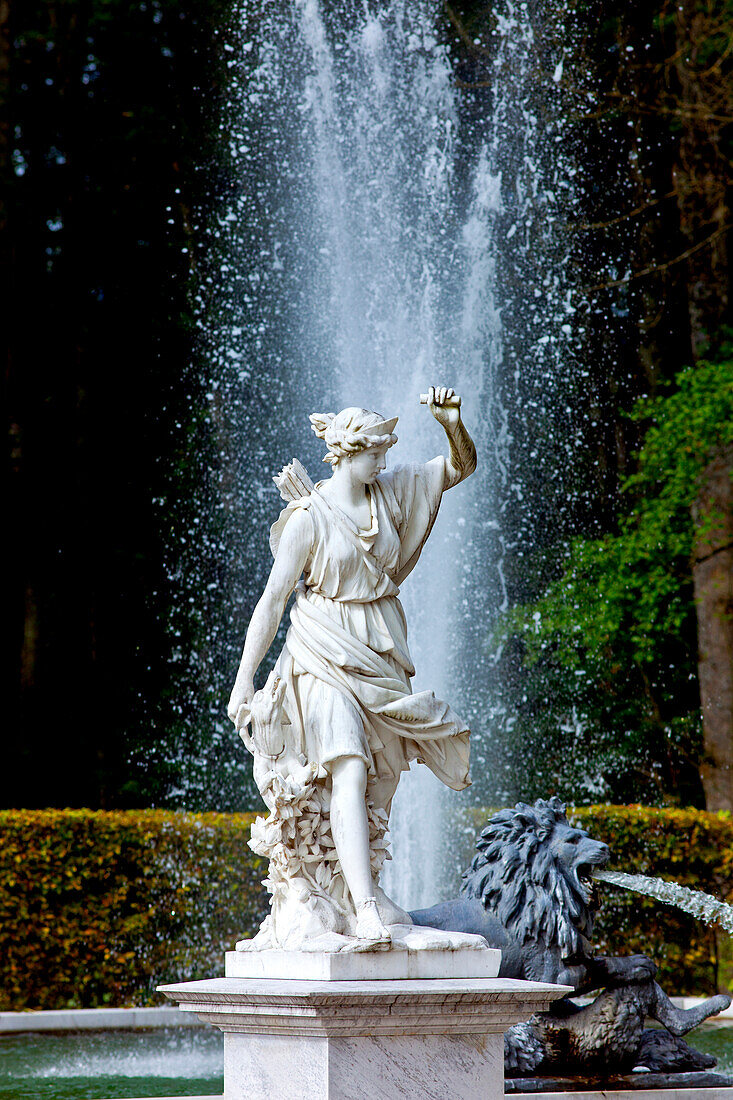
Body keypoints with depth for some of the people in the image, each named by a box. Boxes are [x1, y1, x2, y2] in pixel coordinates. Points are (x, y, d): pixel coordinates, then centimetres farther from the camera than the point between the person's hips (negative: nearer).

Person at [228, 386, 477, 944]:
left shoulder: (390, 492, 5)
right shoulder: (310, 516, -11)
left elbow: (460, 466, 9)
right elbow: (273, 598, -10)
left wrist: (453, 423, -14)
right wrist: (244, 680, -13)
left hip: (381, 654, 7)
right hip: (327, 656, -7)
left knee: (381, 775, 11)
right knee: (349, 771, -21)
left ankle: (363, 880, 29)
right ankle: (365, 908, -31)